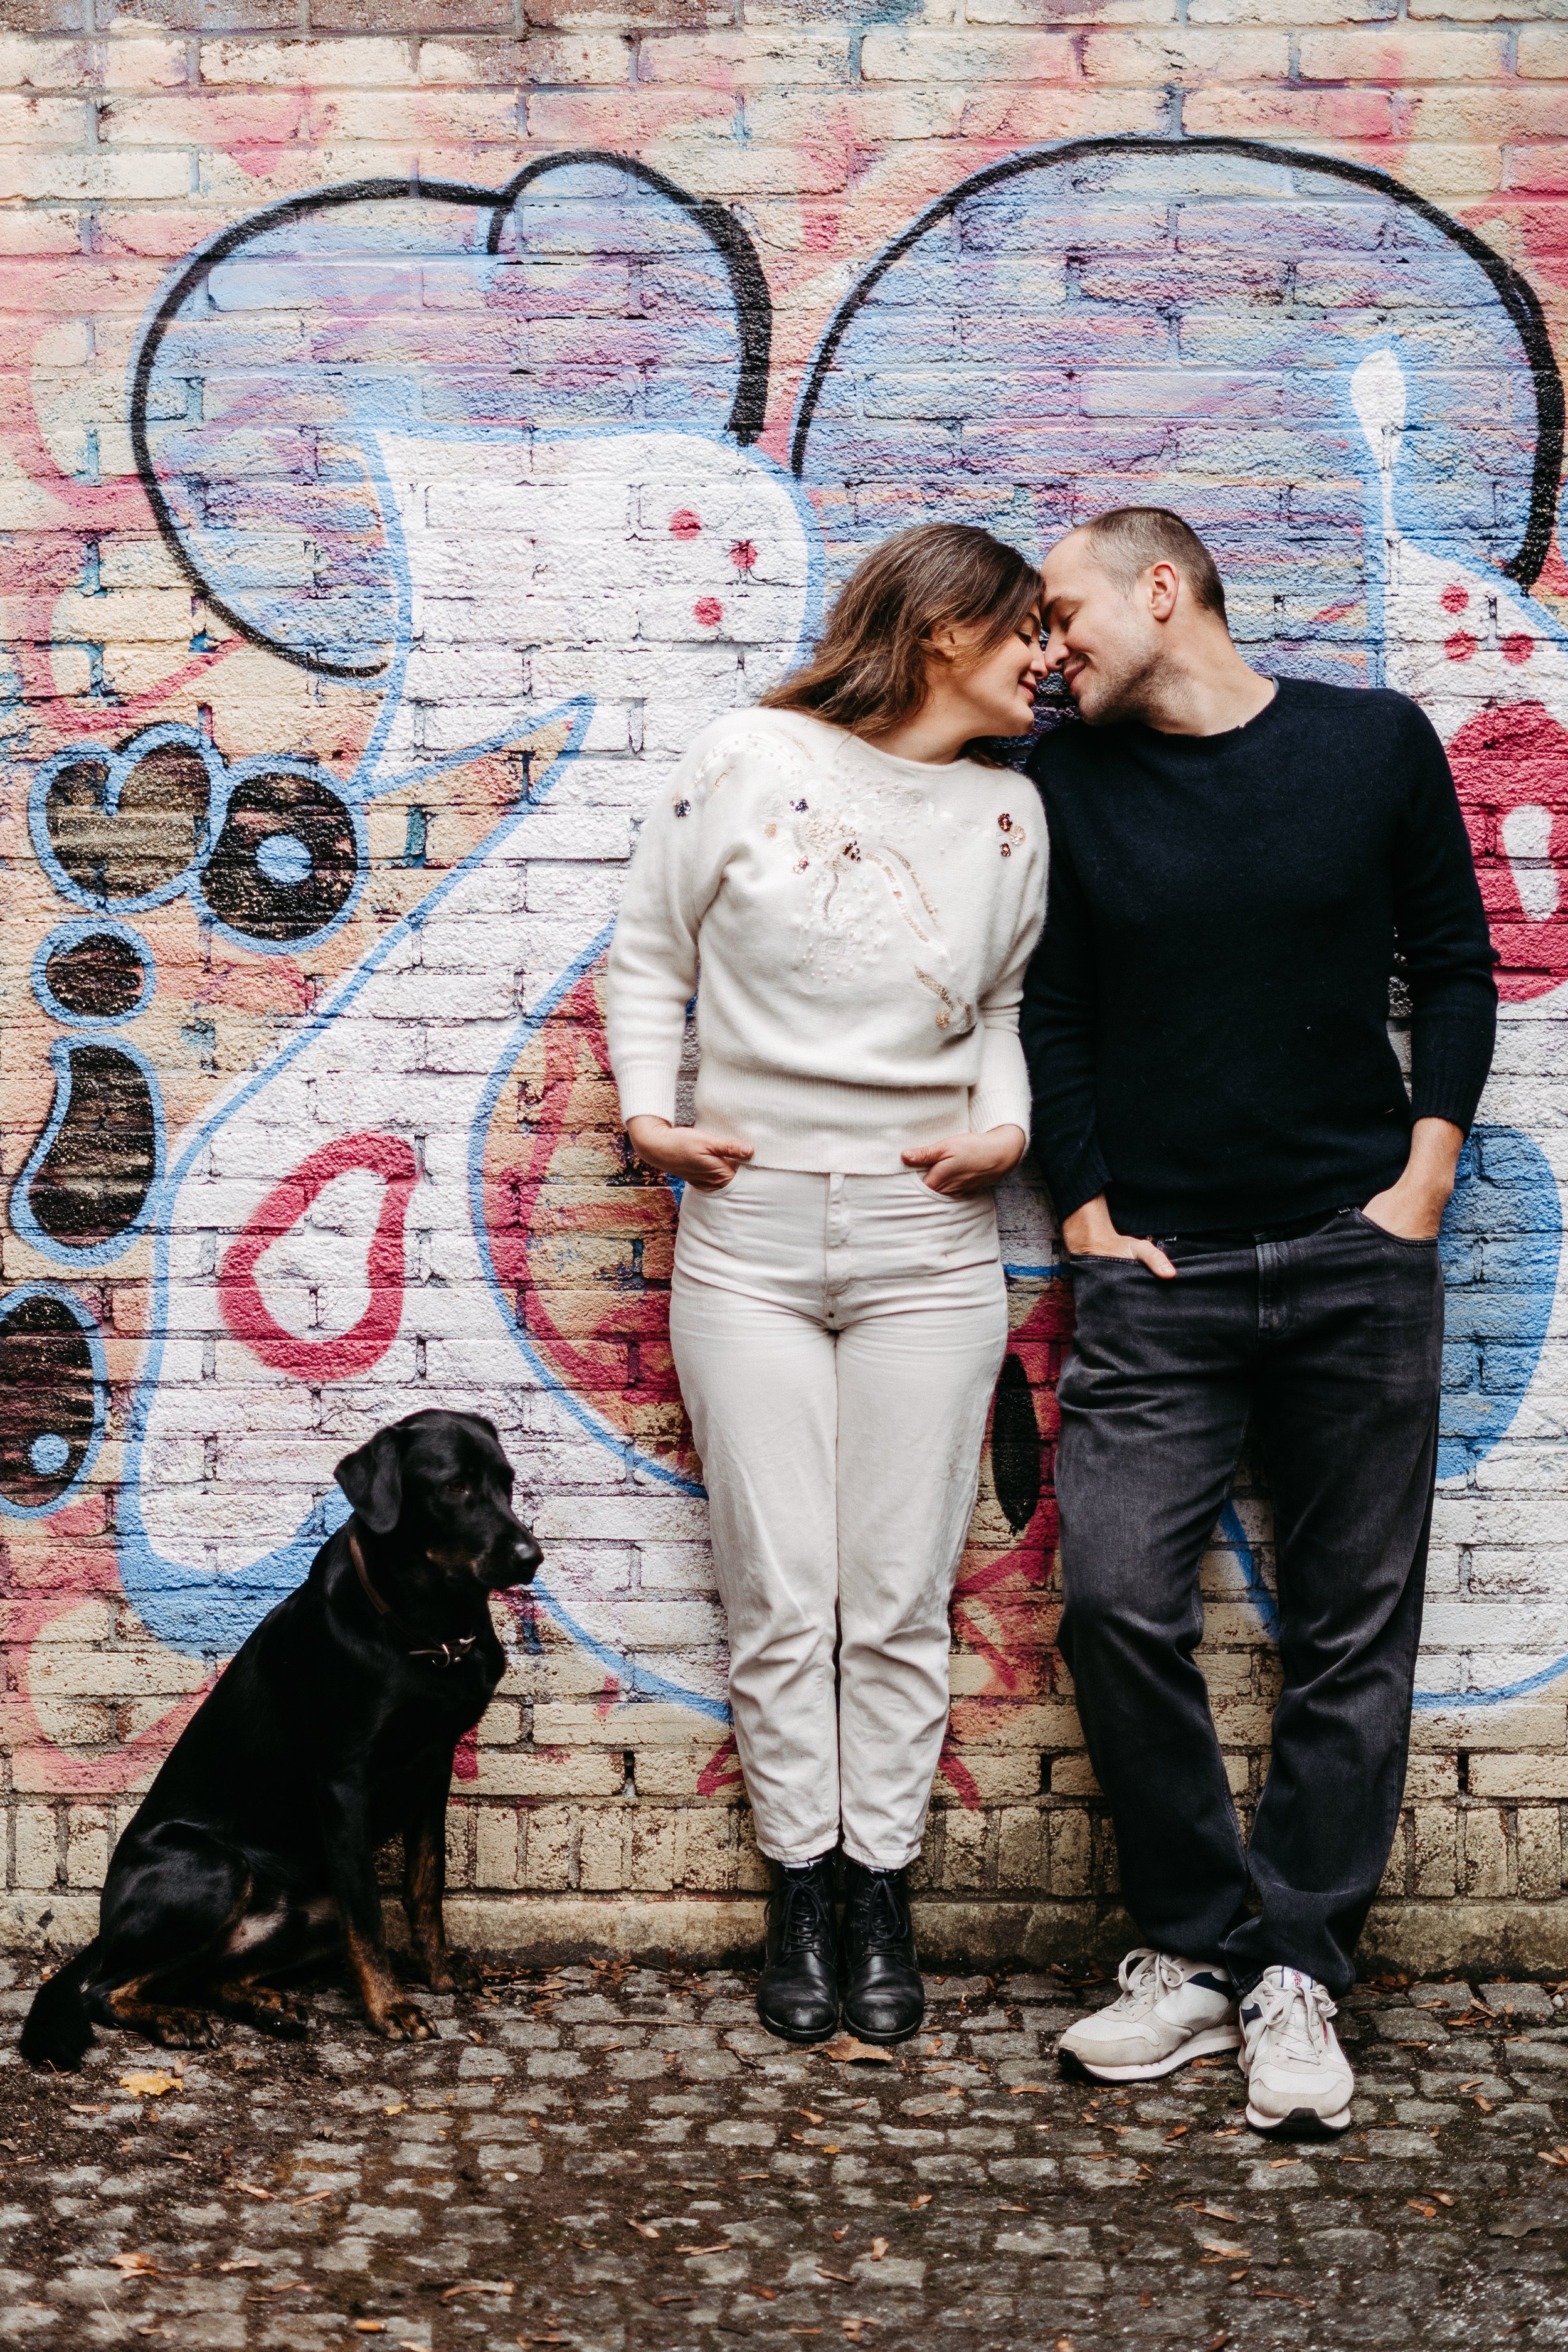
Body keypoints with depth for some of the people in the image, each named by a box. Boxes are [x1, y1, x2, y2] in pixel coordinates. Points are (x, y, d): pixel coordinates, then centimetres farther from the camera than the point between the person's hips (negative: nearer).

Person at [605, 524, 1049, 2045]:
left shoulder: (1010, 814, 7)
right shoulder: (751, 759, -3)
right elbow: (651, 956, 6)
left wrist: (1007, 1129, 2)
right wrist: (649, 1119, -3)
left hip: (928, 1243, 2)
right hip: (748, 1235, -2)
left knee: (900, 1600, 4)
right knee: (779, 1598, 3)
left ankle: (882, 1892, 18)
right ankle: (798, 1889, 18)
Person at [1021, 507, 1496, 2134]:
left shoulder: (1376, 743, 3)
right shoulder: (1067, 784, 5)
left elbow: (1452, 970, 8)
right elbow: (1052, 1011, 9)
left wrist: (1425, 1172, -2)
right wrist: (1083, 1204, 0)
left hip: (1358, 1261, 0)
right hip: (1156, 1270, 0)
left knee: (1353, 1627, 2)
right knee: (1118, 1599, -11)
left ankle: (1296, 1971, 13)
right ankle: (1191, 1950, 6)